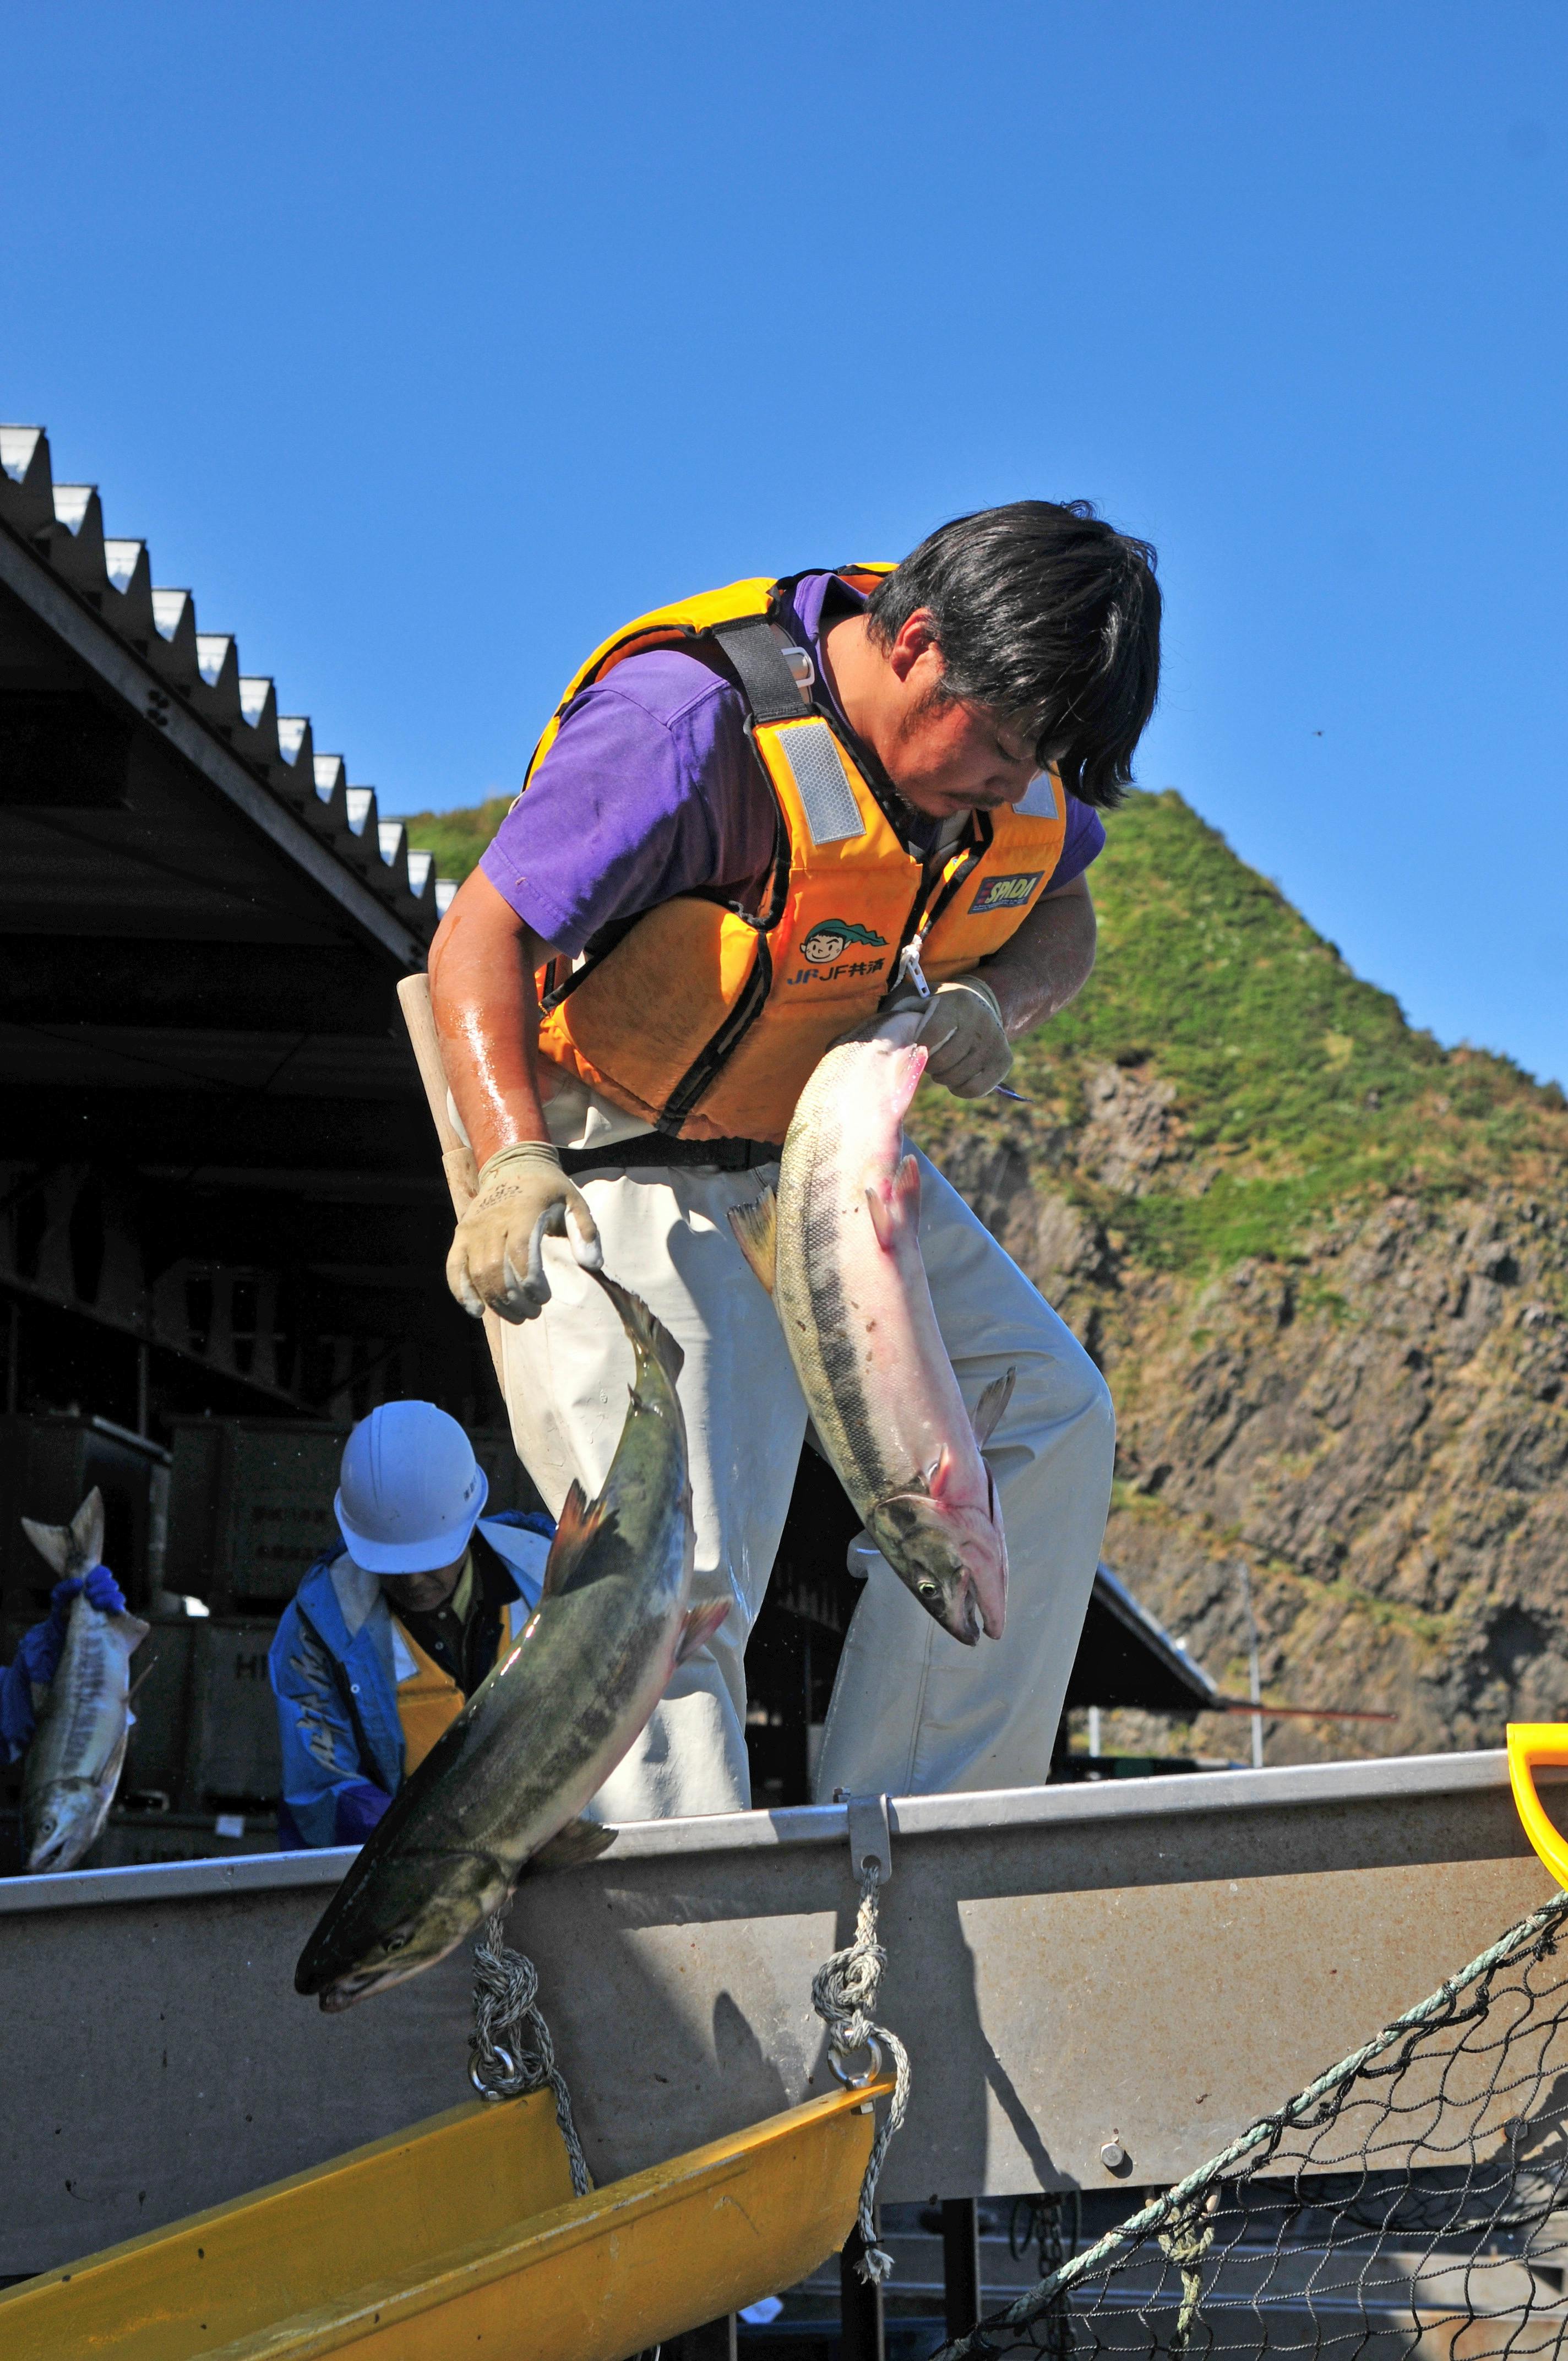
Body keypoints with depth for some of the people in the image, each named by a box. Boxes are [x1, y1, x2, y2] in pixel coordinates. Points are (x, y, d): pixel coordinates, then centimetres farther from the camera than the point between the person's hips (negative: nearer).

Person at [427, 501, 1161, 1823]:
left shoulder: (1004, 730, -7)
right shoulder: (692, 720, -30)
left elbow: (1063, 918, 10)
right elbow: (481, 938, -31)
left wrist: (995, 1003, -14)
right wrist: (513, 1160, -46)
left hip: (821, 1156, 8)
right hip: (626, 1177, -8)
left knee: (1045, 1418, 3)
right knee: (680, 1570, -17)